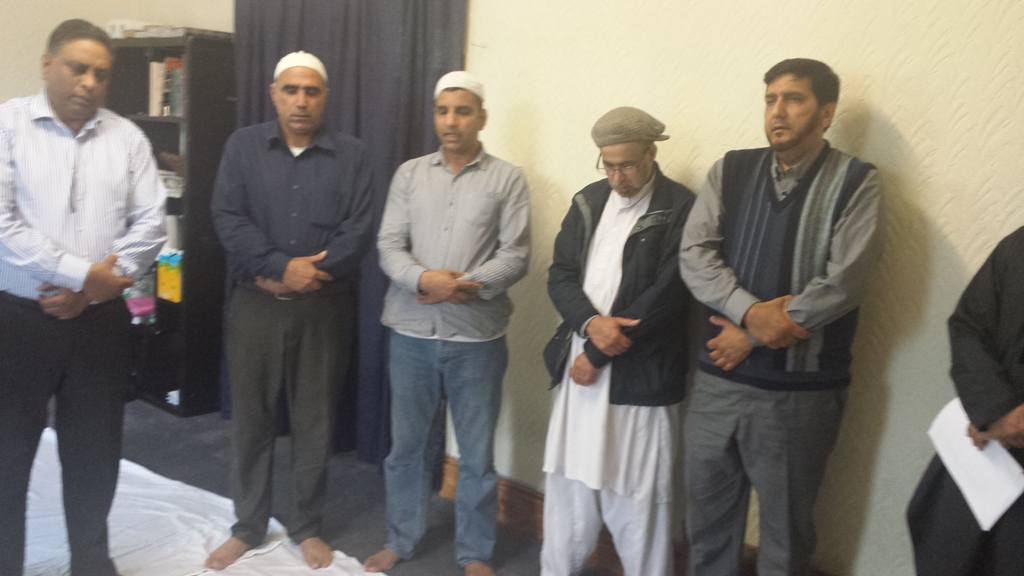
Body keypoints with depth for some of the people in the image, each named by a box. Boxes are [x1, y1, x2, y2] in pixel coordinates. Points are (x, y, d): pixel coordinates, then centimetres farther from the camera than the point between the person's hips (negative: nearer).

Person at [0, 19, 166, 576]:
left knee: (94, 451, 13)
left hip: (101, 321, 3)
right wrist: (83, 272, -17)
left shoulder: (127, 137, 5)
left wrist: (89, 289, -9)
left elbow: (150, 223, 0)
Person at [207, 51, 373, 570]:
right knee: (250, 418, 9)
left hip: (324, 308, 0)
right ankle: (248, 526, 26)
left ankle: (306, 527, 25)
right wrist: (282, 266, -17)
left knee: (314, 421, 8)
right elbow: (227, 217, -7)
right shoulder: (243, 145, 4)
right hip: (255, 304, 1)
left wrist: (306, 274, -14)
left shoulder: (351, 155, 3)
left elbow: (358, 231, -6)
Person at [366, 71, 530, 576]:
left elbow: (514, 257, -6)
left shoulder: (507, 179, 1)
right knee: (406, 445, 14)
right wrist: (424, 279, -18)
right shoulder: (410, 173, 7)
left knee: (476, 454, 8)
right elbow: (389, 247, 0)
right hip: (412, 331, 2)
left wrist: (461, 286, -18)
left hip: (477, 335, -2)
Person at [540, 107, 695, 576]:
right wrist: (591, 322, -14)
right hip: (579, 365, 5)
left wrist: (596, 355, -12)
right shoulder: (589, 201, 9)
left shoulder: (681, 209, -9)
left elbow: (665, 297, -15)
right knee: (568, 485, 17)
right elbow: (560, 274, 6)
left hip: (641, 378, -5)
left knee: (638, 497, 5)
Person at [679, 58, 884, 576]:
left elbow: (843, 282, -13)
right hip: (718, 377, 3)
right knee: (706, 514, 16)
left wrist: (753, 336, -11)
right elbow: (694, 253, -4)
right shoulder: (731, 170, 6)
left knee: (785, 526, 13)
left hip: (801, 391, -3)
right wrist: (751, 312, -19)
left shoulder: (856, 183, -4)